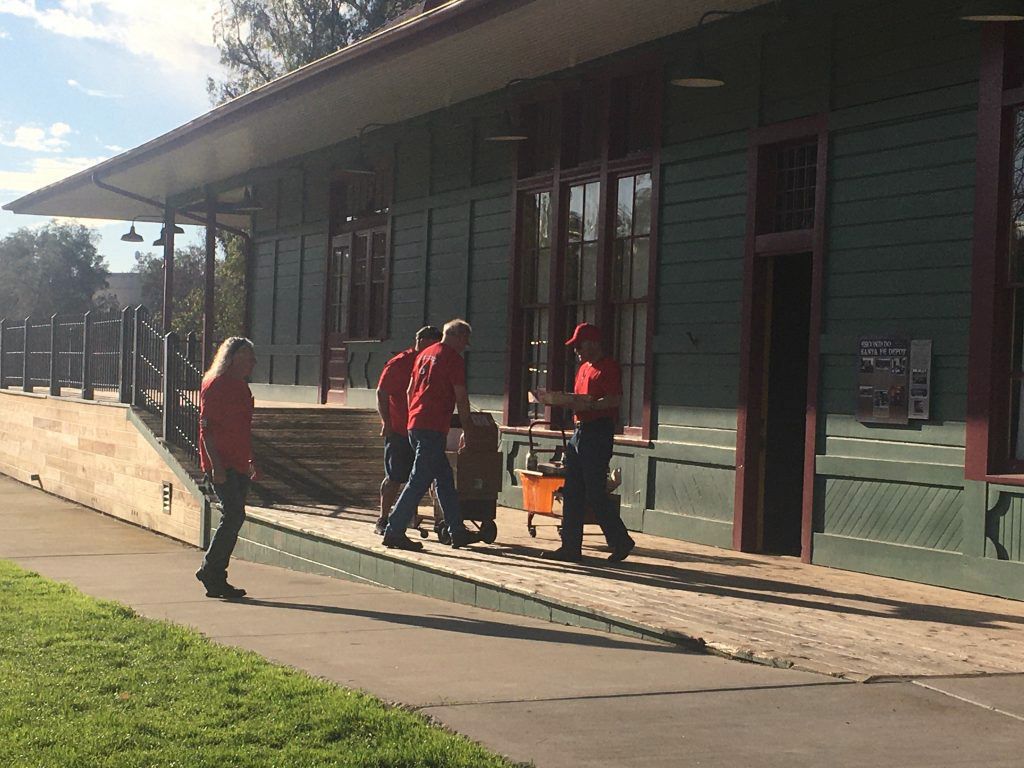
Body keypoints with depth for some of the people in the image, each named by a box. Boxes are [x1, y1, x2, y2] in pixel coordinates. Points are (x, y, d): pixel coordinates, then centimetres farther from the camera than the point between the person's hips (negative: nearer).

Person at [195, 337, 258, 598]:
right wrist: (216, 464, -21)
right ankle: (209, 570, -3)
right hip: (222, 465, -9)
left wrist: (249, 461, 23)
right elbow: (206, 427, -14)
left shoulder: (241, 386, 17)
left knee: (233, 519, 8)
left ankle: (217, 580, 13)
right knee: (234, 516, -15)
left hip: (239, 464, 9)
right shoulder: (215, 385, -10)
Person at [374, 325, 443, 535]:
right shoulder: (398, 363, -5)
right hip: (399, 431, -6)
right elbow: (381, 394, -6)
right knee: (395, 478, -2)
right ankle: (383, 520, 8)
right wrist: (386, 422, -13)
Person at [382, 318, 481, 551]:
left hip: (415, 424, 9)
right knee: (419, 481, -6)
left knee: (444, 477, 14)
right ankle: (394, 531, -7)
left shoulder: (424, 354, 17)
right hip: (434, 427, -9)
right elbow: (461, 398, -6)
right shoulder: (453, 359, -6)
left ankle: (457, 531, 18)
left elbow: (410, 390, 21)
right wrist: (467, 427, 4)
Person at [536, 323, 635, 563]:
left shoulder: (608, 367, -9)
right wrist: (557, 399, 6)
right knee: (571, 493, 7)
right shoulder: (584, 368, 19)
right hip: (580, 432, 10)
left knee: (595, 494, -7)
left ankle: (621, 541, 5)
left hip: (599, 433, -9)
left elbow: (615, 400, -19)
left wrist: (587, 405, -26)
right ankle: (571, 547, 10)